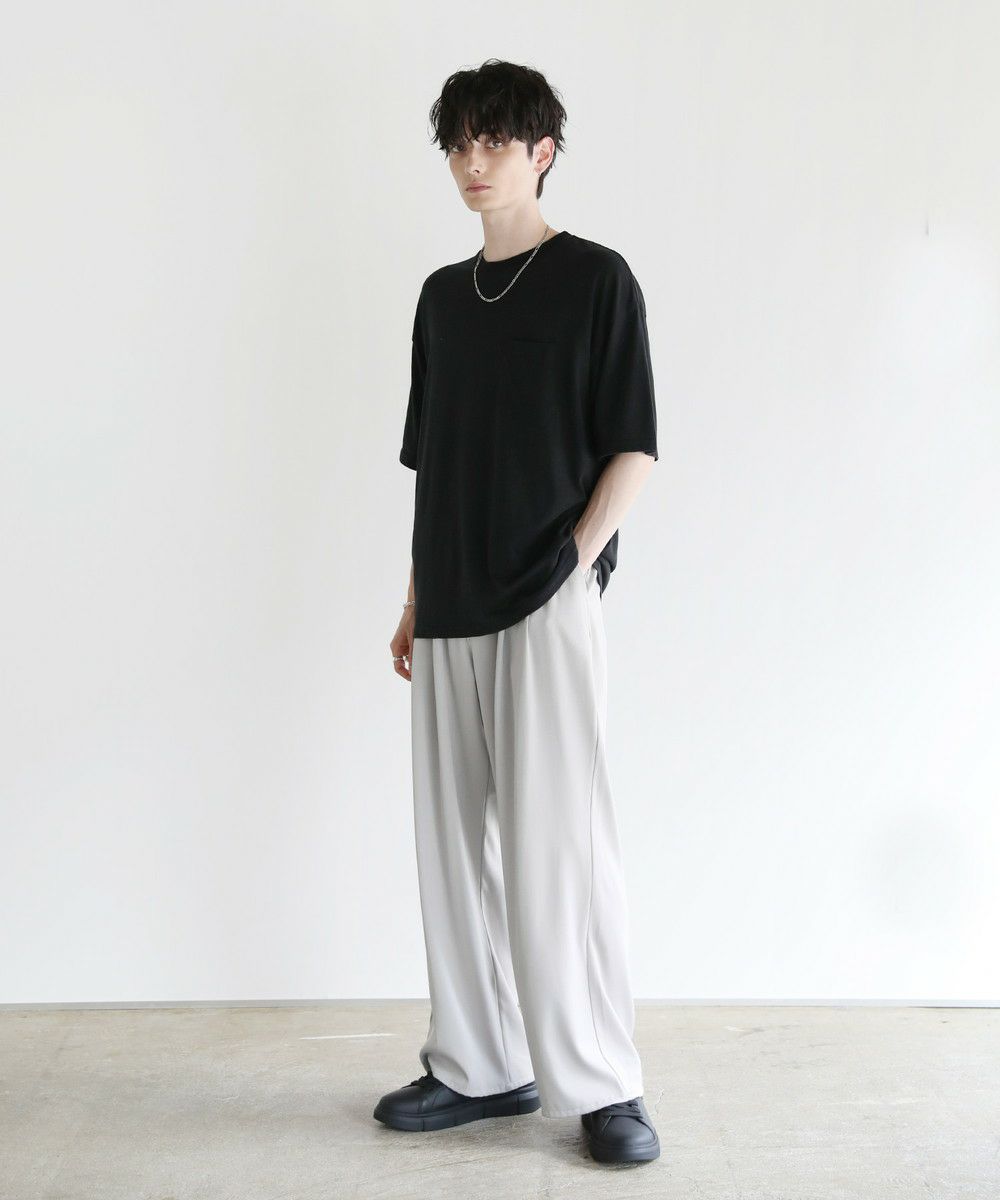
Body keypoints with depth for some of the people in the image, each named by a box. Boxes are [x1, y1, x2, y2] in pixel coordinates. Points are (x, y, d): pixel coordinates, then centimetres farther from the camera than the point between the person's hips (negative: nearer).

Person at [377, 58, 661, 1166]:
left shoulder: (595, 280, 0)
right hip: (450, 615, 6)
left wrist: (574, 564, -12)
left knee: (556, 840, -8)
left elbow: (631, 450, -3)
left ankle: (602, 1084, 4)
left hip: (546, 606, -6)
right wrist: (416, 599, 13)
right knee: (455, 841, 9)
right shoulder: (442, 295, 16)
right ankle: (481, 1067, 21)